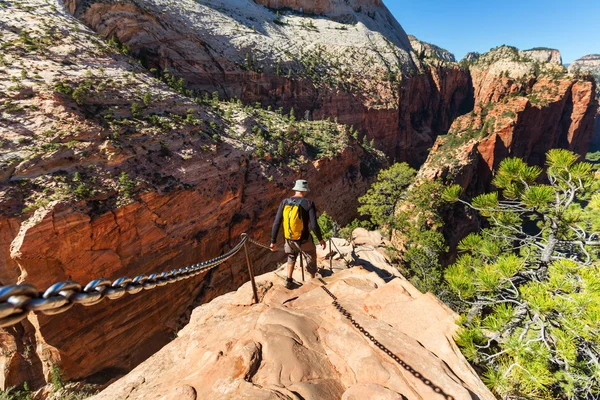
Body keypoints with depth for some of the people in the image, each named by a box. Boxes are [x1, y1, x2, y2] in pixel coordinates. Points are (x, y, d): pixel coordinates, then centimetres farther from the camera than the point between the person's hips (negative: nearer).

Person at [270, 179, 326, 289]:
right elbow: (314, 225, -19)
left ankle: (289, 280, 29)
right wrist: (320, 239, -3)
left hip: (289, 239, 3)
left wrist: (273, 241, 3)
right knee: (311, 260, 23)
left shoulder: (284, 202, -6)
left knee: (291, 257, 33)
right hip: (304, 240, -3)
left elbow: (276, 223, -6)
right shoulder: (309, 203, -16)